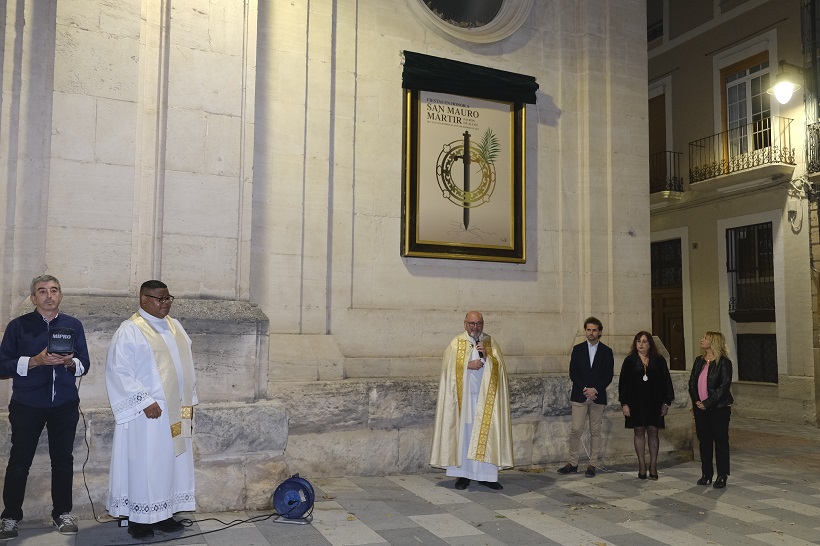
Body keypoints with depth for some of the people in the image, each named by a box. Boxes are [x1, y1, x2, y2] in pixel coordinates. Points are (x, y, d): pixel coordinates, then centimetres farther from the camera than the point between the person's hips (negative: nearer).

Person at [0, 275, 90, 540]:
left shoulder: (73, 325, 6)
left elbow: (84, 365, 6)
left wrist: (70, 362, -15)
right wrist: (35, 361, -18)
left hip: (65, 406, 2)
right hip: (27, 406, -2)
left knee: (63, 459, 8)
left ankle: (63, 513, 22)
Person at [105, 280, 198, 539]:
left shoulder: (175, 326, 11)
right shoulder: (130, 330, -11)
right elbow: (119, 370, -16)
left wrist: (189, 399, 11)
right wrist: (145, 401, -19)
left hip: (175, 411, 7)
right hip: (148, 412, -7)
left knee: (172, 461, 11)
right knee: (145, 463, 1)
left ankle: (163, 514, 22)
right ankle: (138, 519, 14)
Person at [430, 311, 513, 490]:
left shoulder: (491, 343, 10)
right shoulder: (457, 343, 4)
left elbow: (499, 367, 2)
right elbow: (448, 366, -6)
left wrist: (486, 356, -13)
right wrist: (468, 365, -15)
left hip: (485, 397, 2)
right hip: (463, 397, -2)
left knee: (486, 433, 0)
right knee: (463, 433, 0)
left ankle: (486, 474, 7)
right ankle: (462, 474, 8)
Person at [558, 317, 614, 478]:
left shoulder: (606, 351, 6)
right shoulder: (577, 349, 7)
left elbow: (609, 375, 0)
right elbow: (572, 372, 1)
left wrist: (595, 389, -12)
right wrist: (584, 389, -11)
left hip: (598, 397, 0)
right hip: (579, 396, 0)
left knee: (595, 431, 4)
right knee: (576, 430, -3)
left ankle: (592, 465, 11)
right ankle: (572, 463, 5)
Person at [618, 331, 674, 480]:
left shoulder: (659, 360, 4)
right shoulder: (630, 361, 3)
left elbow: (666, 381, 5)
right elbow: (623, 383, 2)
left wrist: (666, 402, 0)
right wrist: (624, 403, -4)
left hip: (654, 402, 0)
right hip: (636, 402, 0)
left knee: (653, 432, 2)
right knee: (639, 432, 3)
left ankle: (653, 465, 9)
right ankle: (642, 465, 9)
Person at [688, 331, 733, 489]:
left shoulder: (724, 362, -8)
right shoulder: (699, 361, 12)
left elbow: (724, 385, -15)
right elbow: (692, 382, 10)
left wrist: (707, 403, -16)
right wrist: (696, 401, -5)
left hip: (719, 408, -6)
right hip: (700, 408, 6)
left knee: (721, 441, 1)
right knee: (704, 441, 10)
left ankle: (722, 476, 10)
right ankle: (706, 474, 20)